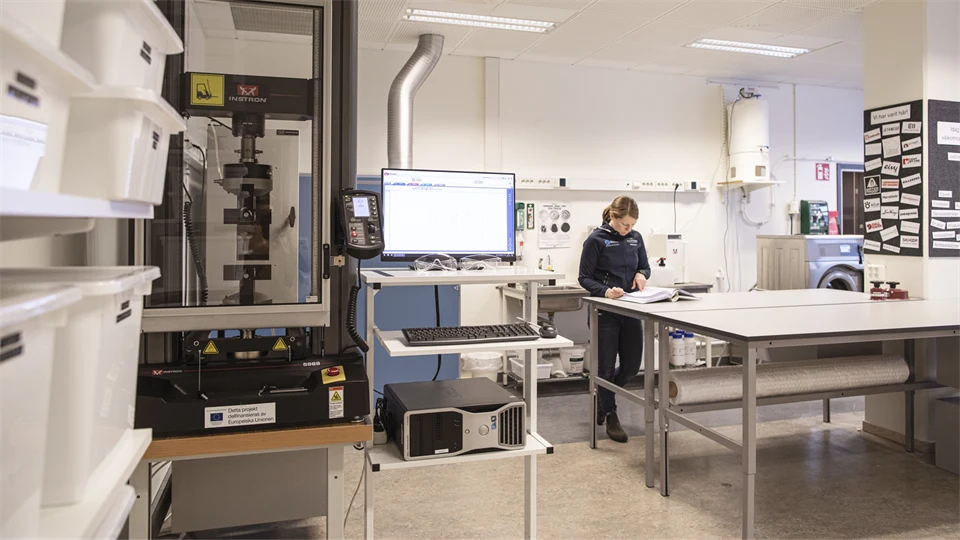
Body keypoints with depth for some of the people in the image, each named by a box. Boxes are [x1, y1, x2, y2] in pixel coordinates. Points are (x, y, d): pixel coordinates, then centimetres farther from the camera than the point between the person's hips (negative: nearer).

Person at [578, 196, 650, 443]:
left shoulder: (636, 238, 6)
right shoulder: (596, 240, -9)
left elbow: (645, 266, 17)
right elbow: (584, 278, -7)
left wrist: (642, 274, -7)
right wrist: (605, 291, -25)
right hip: (605, 311, -5)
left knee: (632, 364, 10)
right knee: (607, 366, 3)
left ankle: (601, 399, 36)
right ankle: (611, 416, 20)